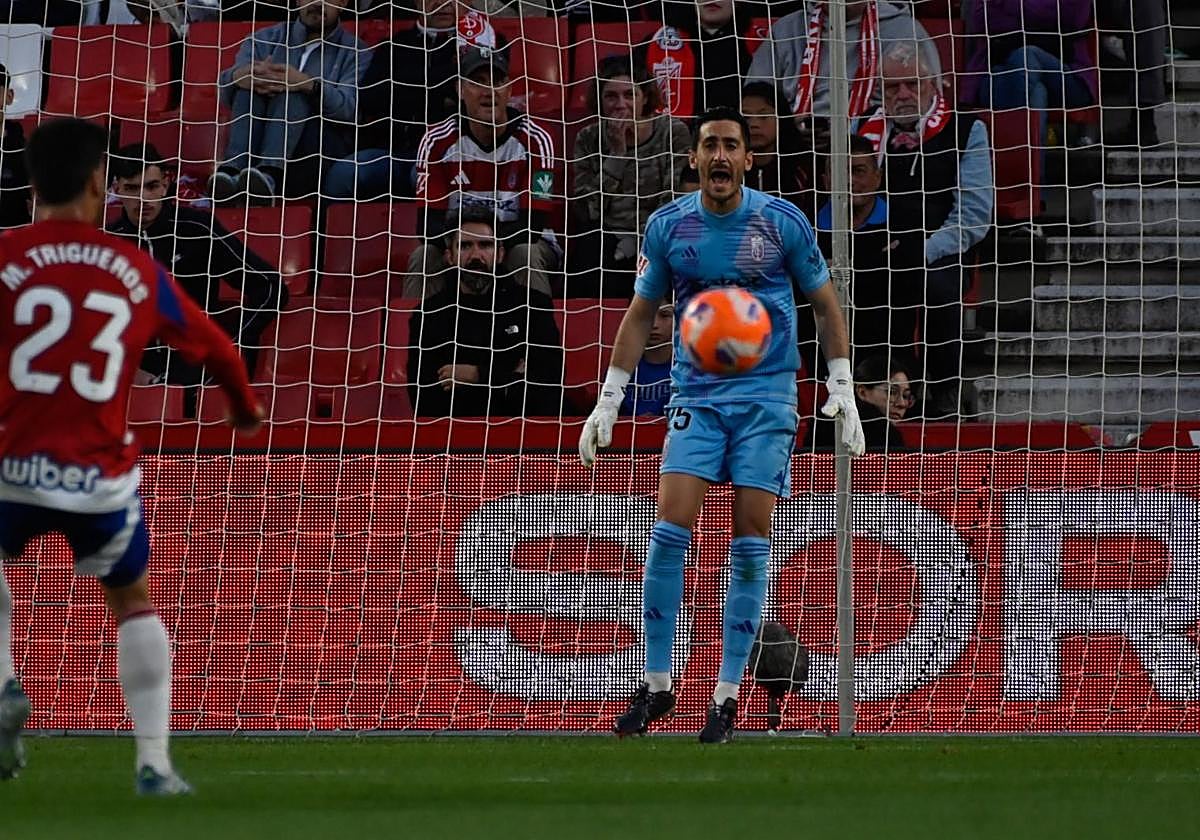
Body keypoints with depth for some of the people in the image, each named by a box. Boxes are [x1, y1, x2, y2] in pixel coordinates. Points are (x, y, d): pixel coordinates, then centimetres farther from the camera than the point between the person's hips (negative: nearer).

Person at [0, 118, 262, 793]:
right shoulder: (137, 270, 7)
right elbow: (210, 344, 20)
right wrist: (246, 406, 39)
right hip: (103, 476, 1)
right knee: (133, 602, 21)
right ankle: (155, 764, 15)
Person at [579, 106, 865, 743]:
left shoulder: (783, 223, -2)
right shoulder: (668, 226, 2)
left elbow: (825, 304, 8)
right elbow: (640, 314, 12)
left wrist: (842, 389, 3)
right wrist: (608, 401, 8)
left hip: (766, 398, -1)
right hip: (696, 397, 1)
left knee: (749, 543, -5)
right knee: (669, 530, -12)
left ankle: (727, 696, 1)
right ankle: (655, 685, -3)